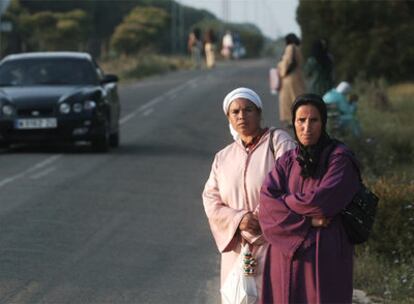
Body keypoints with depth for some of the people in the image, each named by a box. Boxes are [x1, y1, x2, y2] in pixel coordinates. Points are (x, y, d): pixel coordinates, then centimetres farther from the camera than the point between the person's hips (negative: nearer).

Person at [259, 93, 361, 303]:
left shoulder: (340, 158, -4)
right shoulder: (287, 162, 10)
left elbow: (320, 202, -16)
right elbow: (267, 202, -4)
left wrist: (282, 201, 0)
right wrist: (307, 222, -16)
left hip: (326, 257, -4)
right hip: (287, 257, 4)